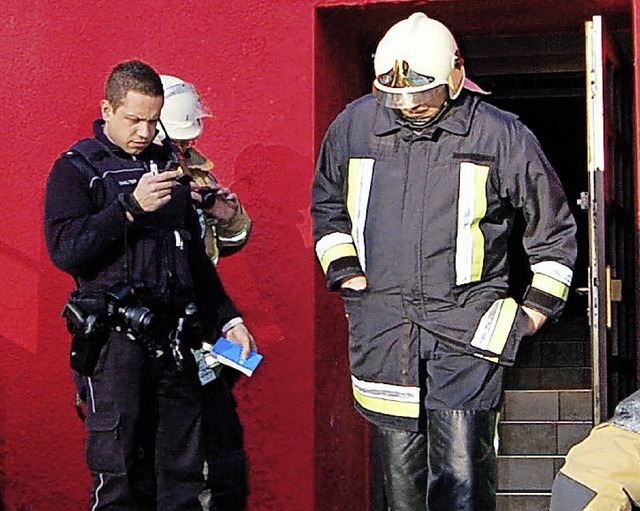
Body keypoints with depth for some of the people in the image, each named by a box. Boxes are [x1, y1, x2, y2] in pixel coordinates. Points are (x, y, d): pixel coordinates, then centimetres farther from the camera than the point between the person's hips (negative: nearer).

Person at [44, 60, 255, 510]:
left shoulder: (167, 167, 19)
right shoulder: (76, 169, 1)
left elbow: (196, 257, 26)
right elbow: (64, 250, -14)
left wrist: (229, 320, 20)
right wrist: (131, 207, -20)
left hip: (173, 342, 5)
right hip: (114, 341, -5)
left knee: (183, 473, 5)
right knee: (117, 472, -4)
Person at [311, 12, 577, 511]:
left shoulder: (502, 136, -2)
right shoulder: (355, 125, 6)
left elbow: (554, 226, 10)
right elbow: (327, 205, 24)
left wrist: (541, 302, 8)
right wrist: (345, 271, 14)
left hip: (467, 324, -3)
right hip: (383, 326, 3)